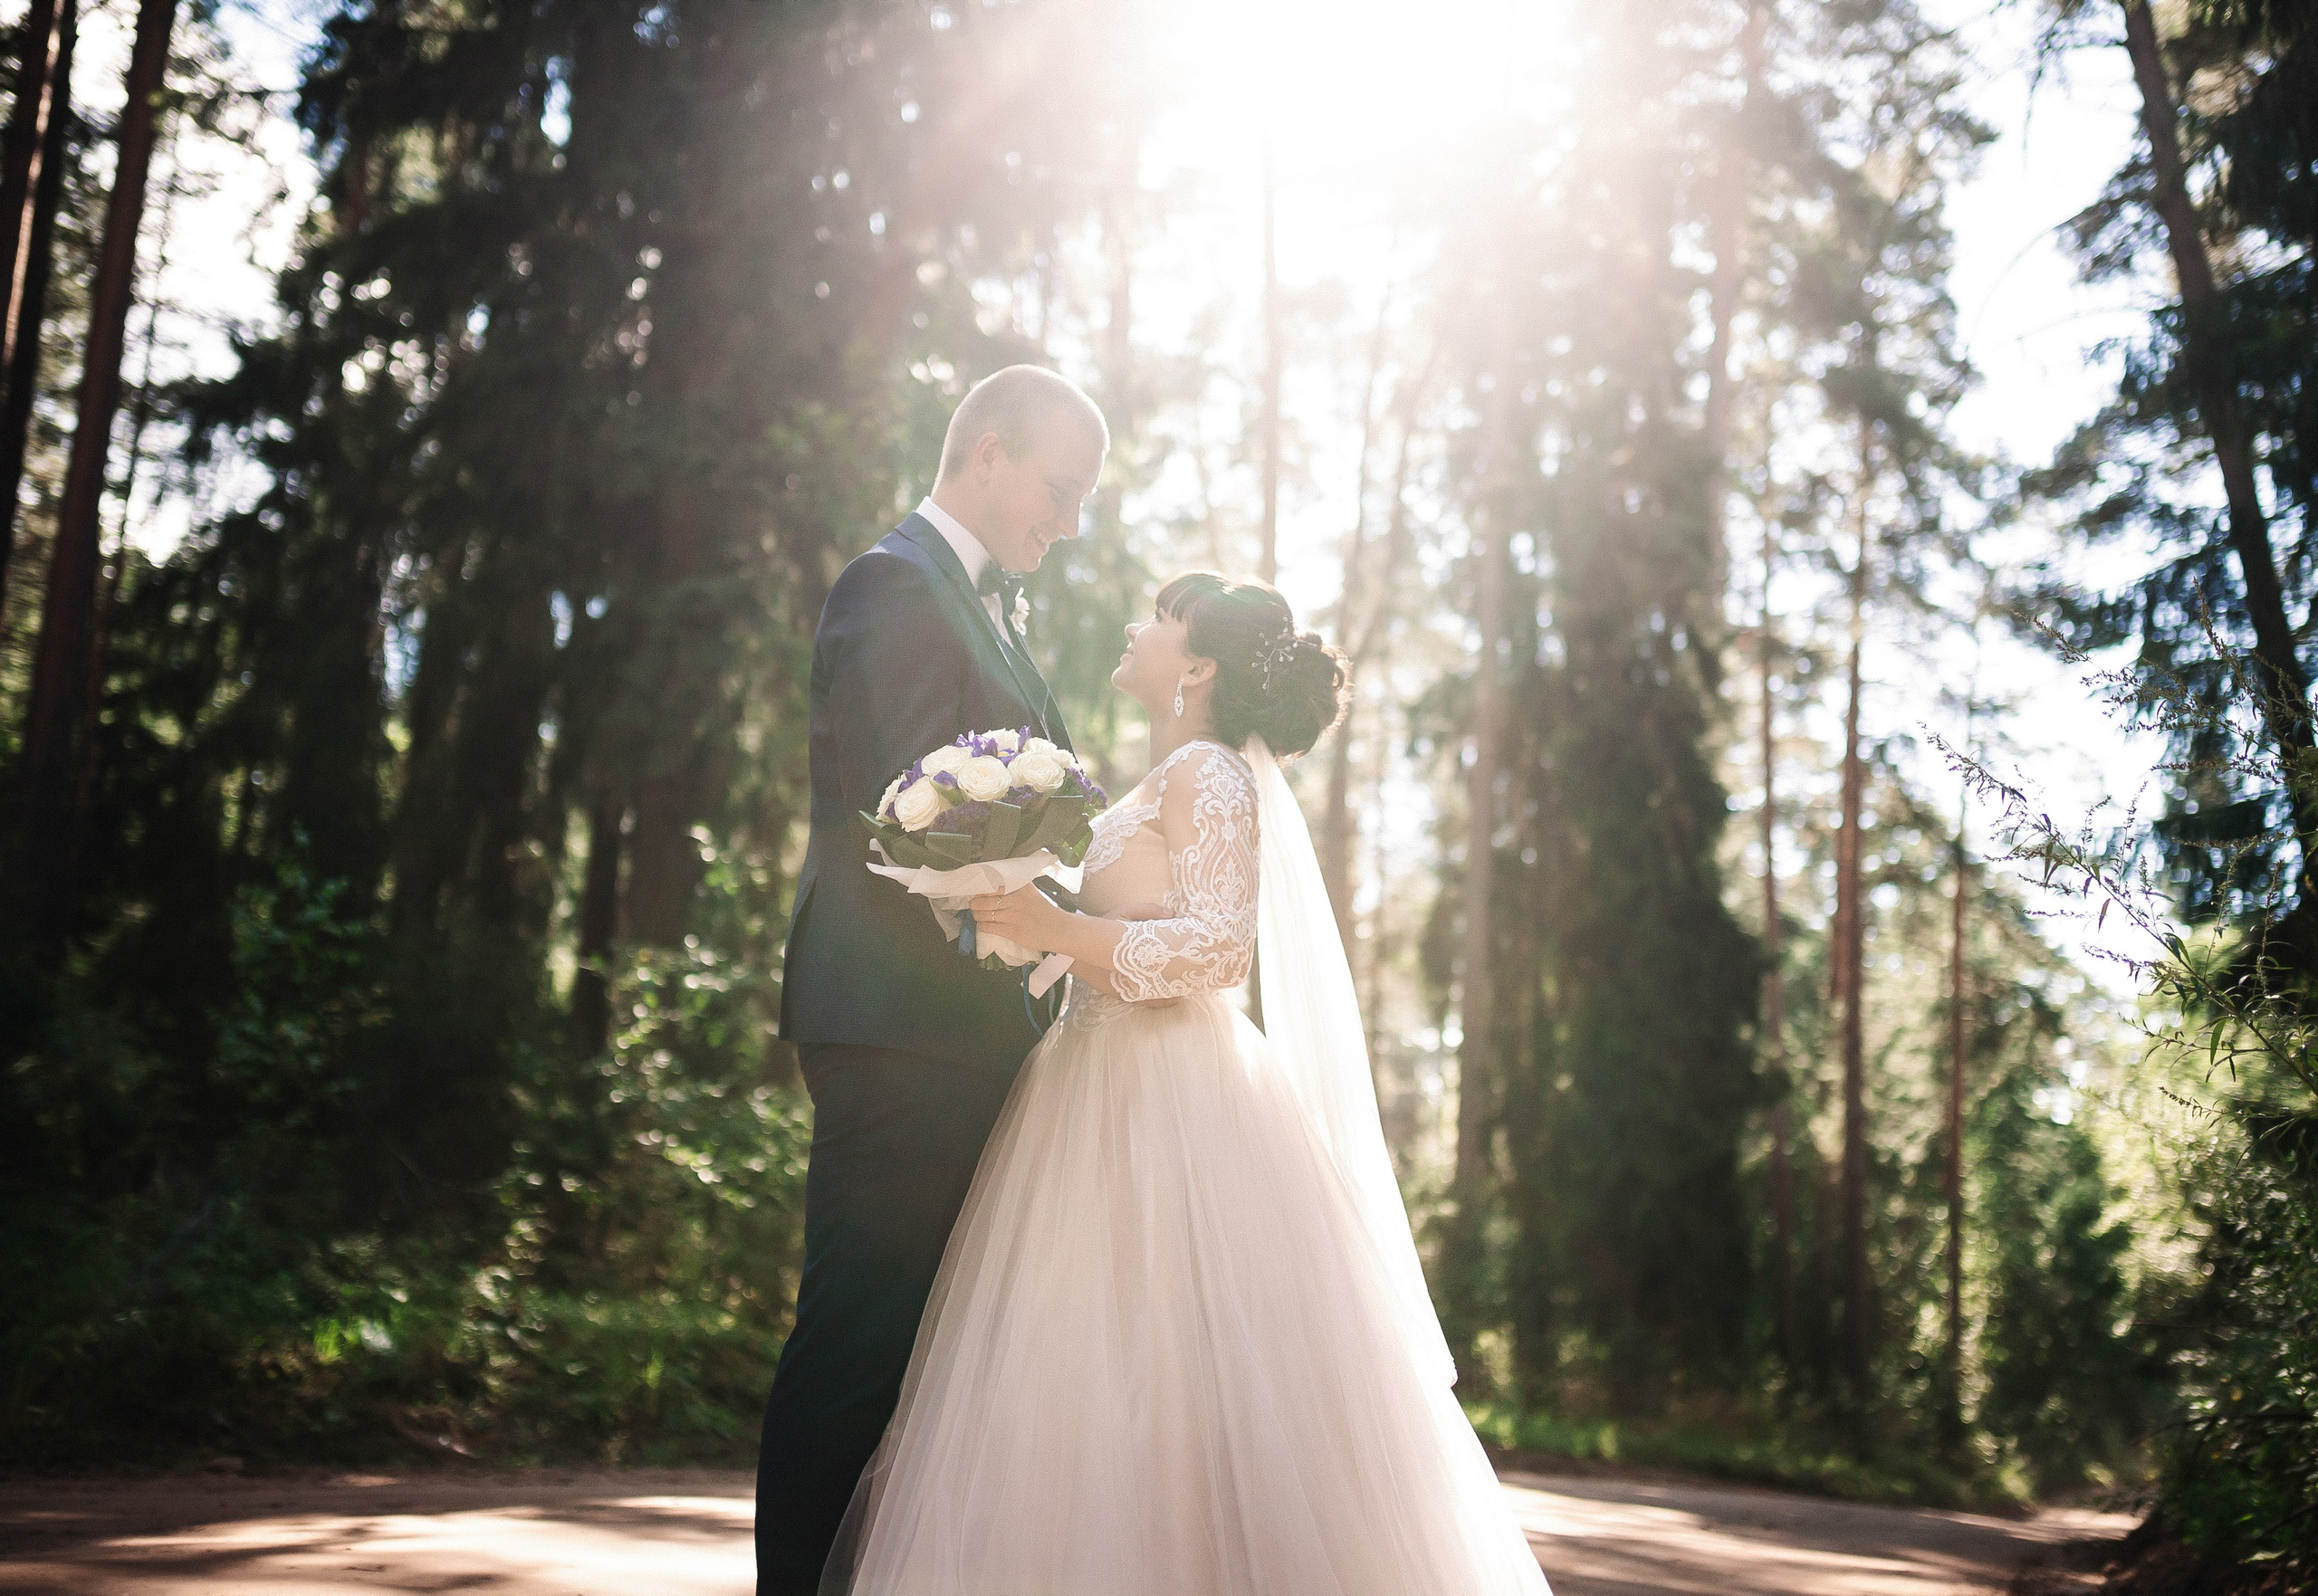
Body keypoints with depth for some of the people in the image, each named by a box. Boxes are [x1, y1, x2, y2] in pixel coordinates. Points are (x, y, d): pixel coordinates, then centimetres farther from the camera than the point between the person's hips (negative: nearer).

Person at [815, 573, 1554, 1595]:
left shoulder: (1205, 771, -6)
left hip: (1171, 1110, -9)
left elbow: (1220, 945, -16)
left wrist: (1060, 928, -22)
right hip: (1116, 1098, 9)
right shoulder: (1169, 783, 23)